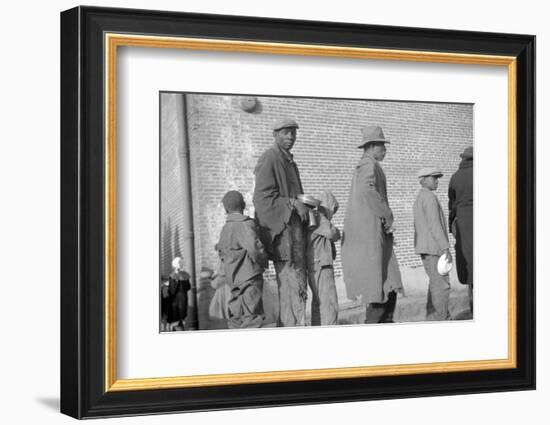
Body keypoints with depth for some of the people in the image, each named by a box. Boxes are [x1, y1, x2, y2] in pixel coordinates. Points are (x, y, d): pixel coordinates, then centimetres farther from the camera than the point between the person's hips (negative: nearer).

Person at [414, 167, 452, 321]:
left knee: (436, 283, 17)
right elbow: (435, 225, -21)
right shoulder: (430, 197, -14)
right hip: (433, 247, -10)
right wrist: (445, 249, -22)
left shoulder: (419, 199, 18)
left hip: (424, 248, 10)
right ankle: (438, 322, -9)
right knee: (441, 285, -8)